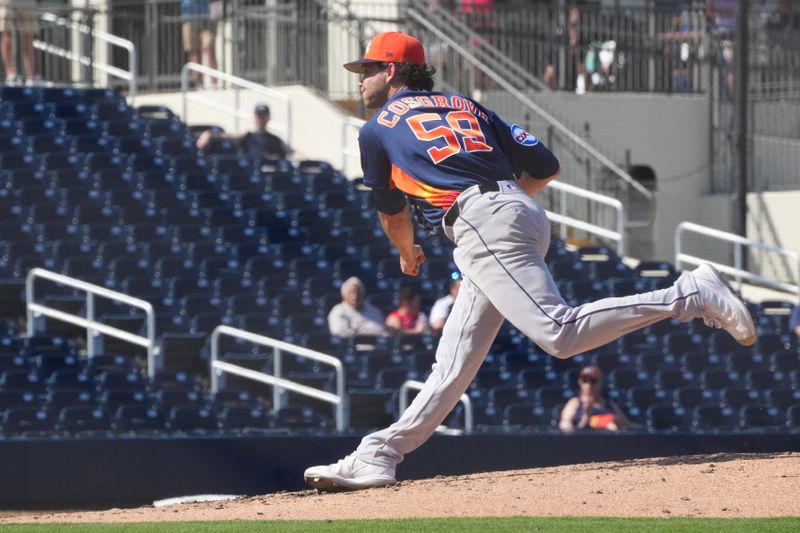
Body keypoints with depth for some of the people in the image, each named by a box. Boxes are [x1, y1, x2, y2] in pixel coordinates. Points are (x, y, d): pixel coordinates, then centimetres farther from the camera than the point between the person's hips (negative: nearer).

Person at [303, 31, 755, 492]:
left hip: (481, 223, -9)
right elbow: (546, 167, 22)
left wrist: (409, 257, 46)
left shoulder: (377, 129, 13)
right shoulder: (464, 106, 28)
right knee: (455, 359, 7)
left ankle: (690, 296, -27)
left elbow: (392, 214, 25)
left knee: (560, 333, -22)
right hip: (524, 211, 9)